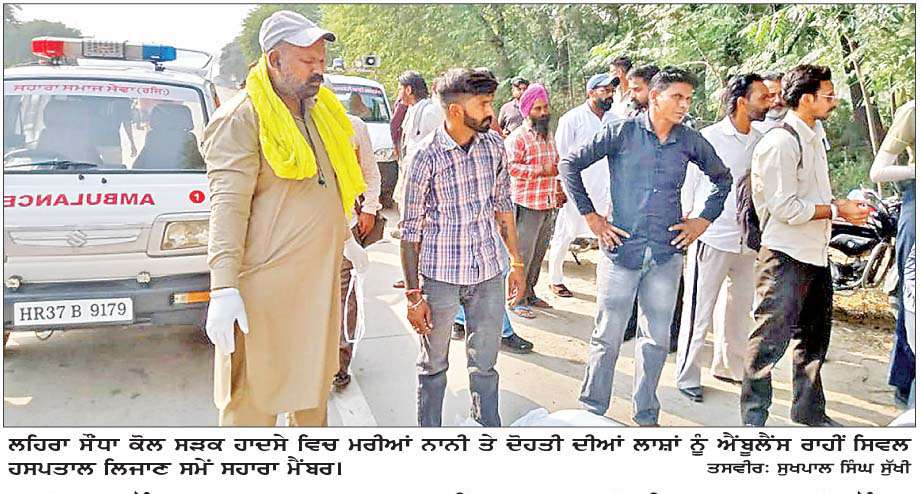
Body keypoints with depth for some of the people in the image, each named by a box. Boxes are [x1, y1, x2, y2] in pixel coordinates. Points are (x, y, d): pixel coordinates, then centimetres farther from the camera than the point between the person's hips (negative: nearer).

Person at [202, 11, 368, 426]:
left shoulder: (320, 112, 14)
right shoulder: (242, 118, -11)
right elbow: (227, 204, -20)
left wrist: (345, 241, 28)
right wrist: (224, 288, -28)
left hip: (319, 279, 8)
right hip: (265, 283, -8)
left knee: (313, 390, 21)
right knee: (254, 398, 1)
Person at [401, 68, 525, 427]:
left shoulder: (494, 144, 1)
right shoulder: (427, 156, -13)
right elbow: (411, 230, -8)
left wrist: (516, 262, 13)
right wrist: (413, 294, -9)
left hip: (489, 272, 4)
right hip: (441, 275, -3)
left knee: (485, 363, 16)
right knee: (433, 365, 13)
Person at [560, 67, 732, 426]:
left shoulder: (690, 141, 6)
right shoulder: (622, 133, -4)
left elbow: (722, 179, 22)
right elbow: (569, 164, -2)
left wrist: (704, 220, 11)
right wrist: (590, 216, -4)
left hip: (667, 254, 4)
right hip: (621, 249, -3)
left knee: (657, 339, 11)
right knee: (607, 337, 3)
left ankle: (646, 415, 28)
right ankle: (592, 410, 21)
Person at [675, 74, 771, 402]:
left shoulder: (760, 140, 7)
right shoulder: (709, 138, -10)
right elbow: (687, 183, -3)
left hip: (747, 239, 6)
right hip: (712, 238, -6)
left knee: (740, 307, 17)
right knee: (699, 312, 0)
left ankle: (728, 366, 33)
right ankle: (686, 376, 11)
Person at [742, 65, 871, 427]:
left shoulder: (815, 137, 14)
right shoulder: (780, 143, -16)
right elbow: (784, 207, -21)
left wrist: (844, 205, 6)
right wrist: (837, 211, -15)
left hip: (816, 255, 10)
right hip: (785, 258, -10)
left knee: (814, 336, 20)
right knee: (771, 339, -5)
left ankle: (809, 409, 35)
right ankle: (753, 418, 7)